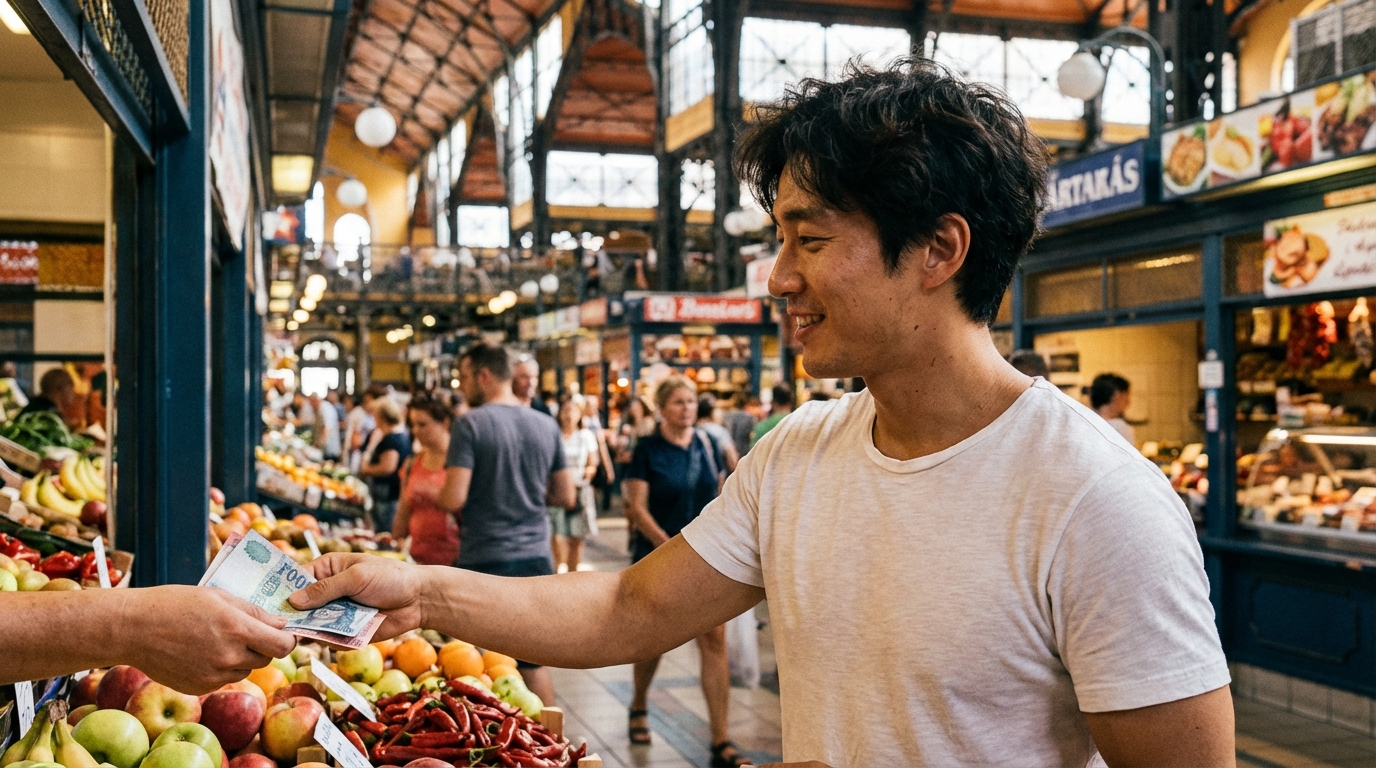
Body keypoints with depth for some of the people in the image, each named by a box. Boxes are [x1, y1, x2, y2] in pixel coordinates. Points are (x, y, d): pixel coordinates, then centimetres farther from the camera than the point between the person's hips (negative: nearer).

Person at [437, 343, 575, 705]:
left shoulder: (470, 424, -10)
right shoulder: (547, 425, 5)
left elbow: (454, 499, -17)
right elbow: (566, 496, 9)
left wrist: (429, 495, 4)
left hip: (485, 562, -5)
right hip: (536, 558, 5)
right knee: (532, 661, 15)